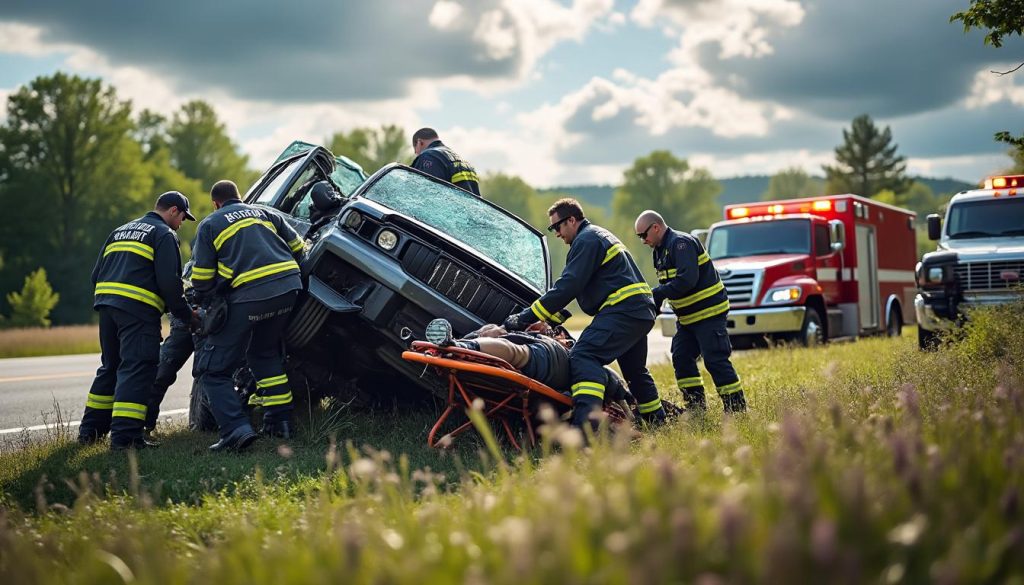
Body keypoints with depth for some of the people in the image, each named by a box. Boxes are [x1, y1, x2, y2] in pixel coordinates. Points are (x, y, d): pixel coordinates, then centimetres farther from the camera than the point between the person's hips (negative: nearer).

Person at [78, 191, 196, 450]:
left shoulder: (120, 231, 26)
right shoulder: (164, 234, 1)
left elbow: (97, 275, 23)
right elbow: (169, 281, -10)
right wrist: (186, 314, 0)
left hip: (105, 303, 8)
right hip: (138, 310, -8)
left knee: (111, 366, 19)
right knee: (136, 370, -9)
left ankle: (90, 430, 24)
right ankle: (124, 436, -16)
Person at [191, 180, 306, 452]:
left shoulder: (209, 225, 12)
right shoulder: (266, 213, 23)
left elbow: (202, 278, 6)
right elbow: (298, 248, 21)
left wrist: (203, 303, 24)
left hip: (248, 296, -5)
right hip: (288, 287, 5)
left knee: (213, 369, 3)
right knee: (265, 353, 28)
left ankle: (236, 429, -14)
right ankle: (280, 420, 22)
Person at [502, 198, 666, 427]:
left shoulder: (587, 240, -7)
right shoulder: (599, 235, 26)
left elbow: (567, 286, -16)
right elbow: (573, 286, 29)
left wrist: (526, 318, -16)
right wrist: (550, 319, 26)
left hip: (623, 311, -11)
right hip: (642, 313, 11)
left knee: (584, 356, -23)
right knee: (635, 370, 25)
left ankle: (586, 424, -39)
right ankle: (658, 419, 37)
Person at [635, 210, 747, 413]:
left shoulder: (681, 243, -17)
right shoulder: (661, 250, 14)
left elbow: (687, 279, -29)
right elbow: (668, 283, 17)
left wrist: (657, 294, -26)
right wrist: (653, 300, -1)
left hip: (709, 312, -10)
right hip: (687, 316, 10)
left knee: (715, 361, -10)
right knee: (681, 359, 7)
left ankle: (737, 409, -4)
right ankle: (696, 408, 13)